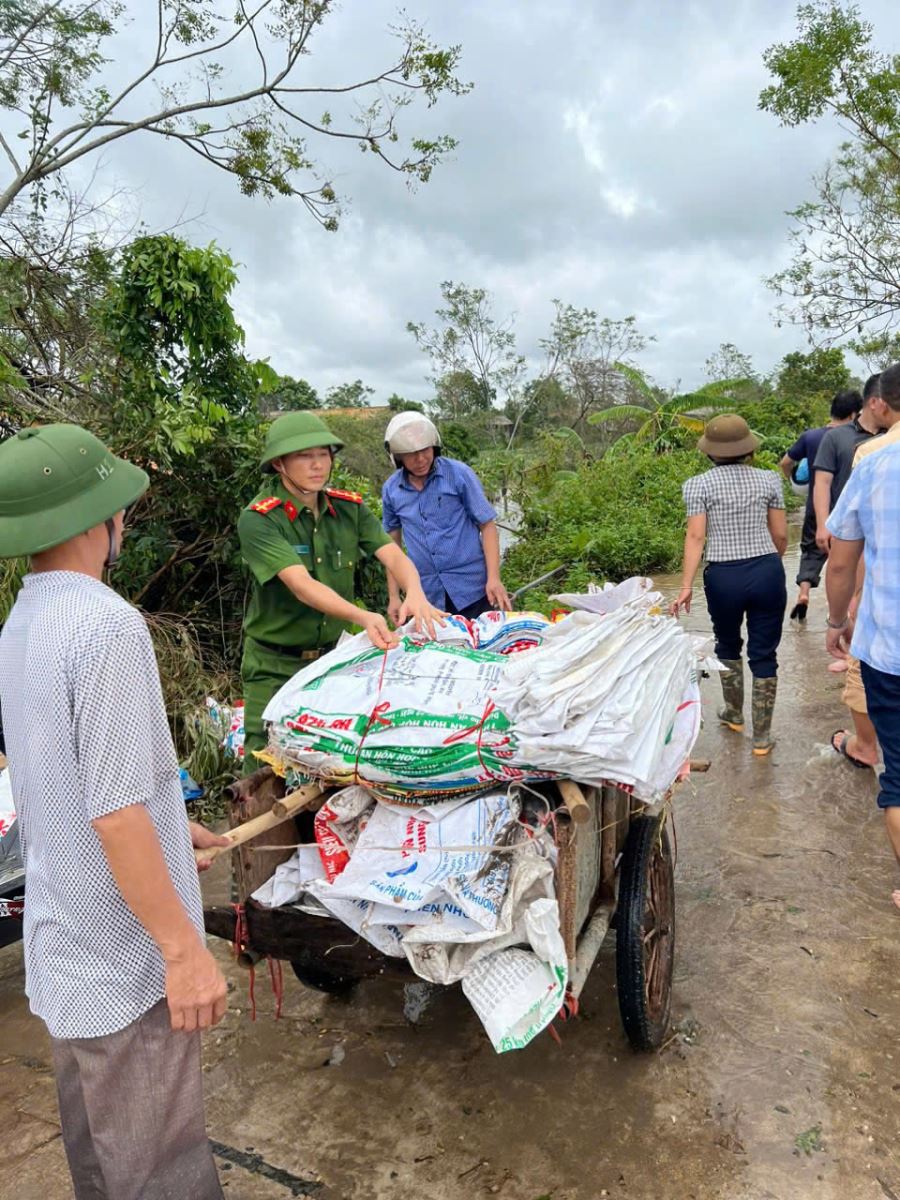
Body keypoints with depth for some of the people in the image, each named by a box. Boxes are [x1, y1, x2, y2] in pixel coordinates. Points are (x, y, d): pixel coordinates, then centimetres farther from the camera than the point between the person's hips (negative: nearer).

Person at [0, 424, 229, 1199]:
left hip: (63, 943, 9)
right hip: (124, 955, -9)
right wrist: (184, 948, -18)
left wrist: (174, 825, 25)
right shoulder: (105, 624, -24)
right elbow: (114, 814, -26)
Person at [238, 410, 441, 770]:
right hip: (276, 666, -4)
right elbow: (302, 585, -29)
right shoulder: (258, 520, -17)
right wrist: (364, 617, -43)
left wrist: (415, 594, -34)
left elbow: (394, 555, -12)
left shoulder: (349, 507, -1)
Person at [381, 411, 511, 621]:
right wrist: (394, 596, 9)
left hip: (471, 590, -2)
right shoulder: (391, 489, 4)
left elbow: (487, 525, -4)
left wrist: (494, 578, -13)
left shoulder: (459, 474, -5)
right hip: (428, 597, 2)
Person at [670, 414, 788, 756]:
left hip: (724, 577, -1)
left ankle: (734, 714, 40)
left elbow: (696, 536, -10)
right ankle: (762, 736, 15)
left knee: (728, 645, 23)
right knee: (764, 654, 9)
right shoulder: (769, 479, 4)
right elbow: (781, 536, 7)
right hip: (767, 572, 1)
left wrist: (686, 585, -9)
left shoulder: (699, 484, -2)